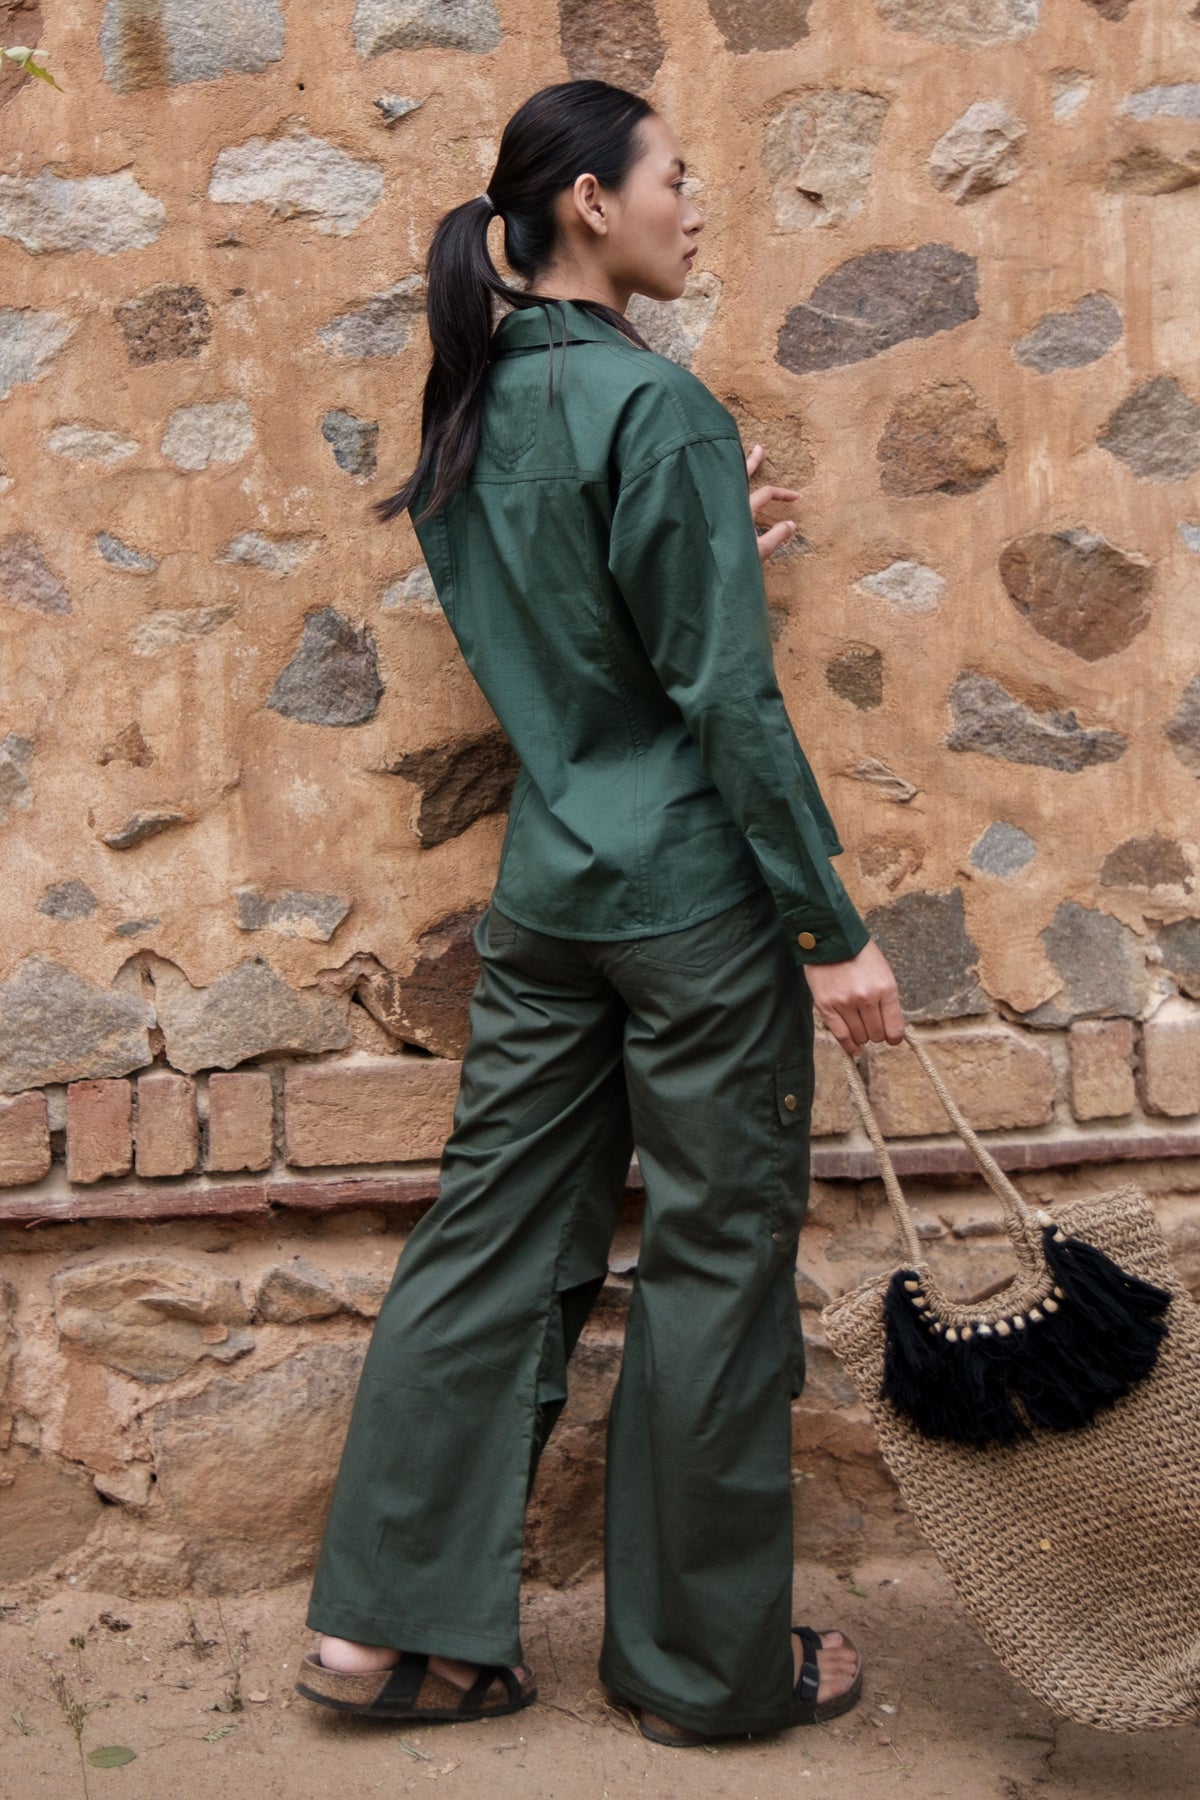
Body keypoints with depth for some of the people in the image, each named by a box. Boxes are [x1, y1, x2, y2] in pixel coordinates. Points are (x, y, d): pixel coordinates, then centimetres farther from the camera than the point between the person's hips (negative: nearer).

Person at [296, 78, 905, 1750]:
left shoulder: (471, 409, 11)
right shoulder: (657, 404, -13)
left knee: (495, 1238, 13)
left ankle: (394, 1617, 22)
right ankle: (711, 1663, 21)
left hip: (542, 892, 8)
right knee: (718, 1261, 5)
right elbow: (728, 698, -17)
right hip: (692, 892, -7)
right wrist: (837, 926, -12)